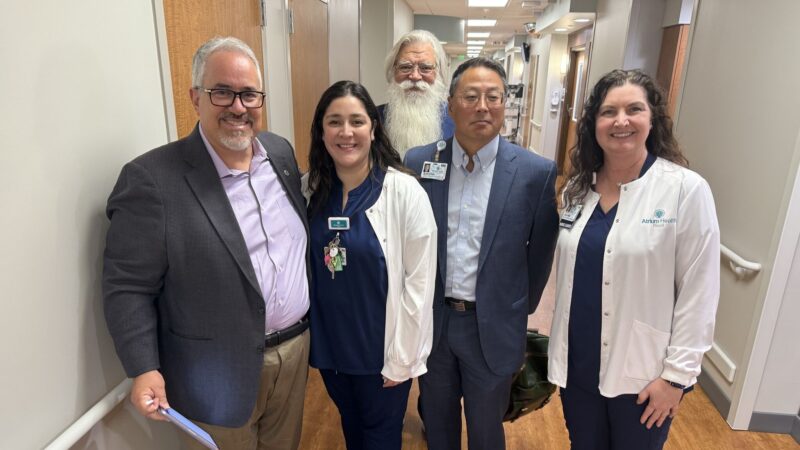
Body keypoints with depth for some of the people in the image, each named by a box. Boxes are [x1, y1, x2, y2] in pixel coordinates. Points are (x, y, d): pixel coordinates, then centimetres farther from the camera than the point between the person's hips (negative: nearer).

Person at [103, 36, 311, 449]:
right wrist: (144, 370, -19)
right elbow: (128, 287, -13)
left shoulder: (281, 151, 1)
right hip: (220, 372, -5)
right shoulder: (152, 178, -18)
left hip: (296, 346, 6)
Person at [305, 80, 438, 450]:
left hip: (382, 347, -3)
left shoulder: (404, 191, -18)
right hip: (329, 343, 4)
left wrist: (402, 358, -12)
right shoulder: (311, 189, -5)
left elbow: (419, 282, -15)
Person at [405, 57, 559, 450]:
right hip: (431, 320, 2)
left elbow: (541, 251, -1)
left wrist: (520, 311, 7)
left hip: (494, 326, -1)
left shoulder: (536, 172, -12)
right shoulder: (418, 163, -7)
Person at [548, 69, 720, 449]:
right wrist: (559, 345, 10)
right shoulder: (577, 187, 2)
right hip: (577, 364, 4)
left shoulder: (687, 189, -13)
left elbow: (699, 292, -11)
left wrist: (676, 374, -11)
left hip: (642, 373, -4)